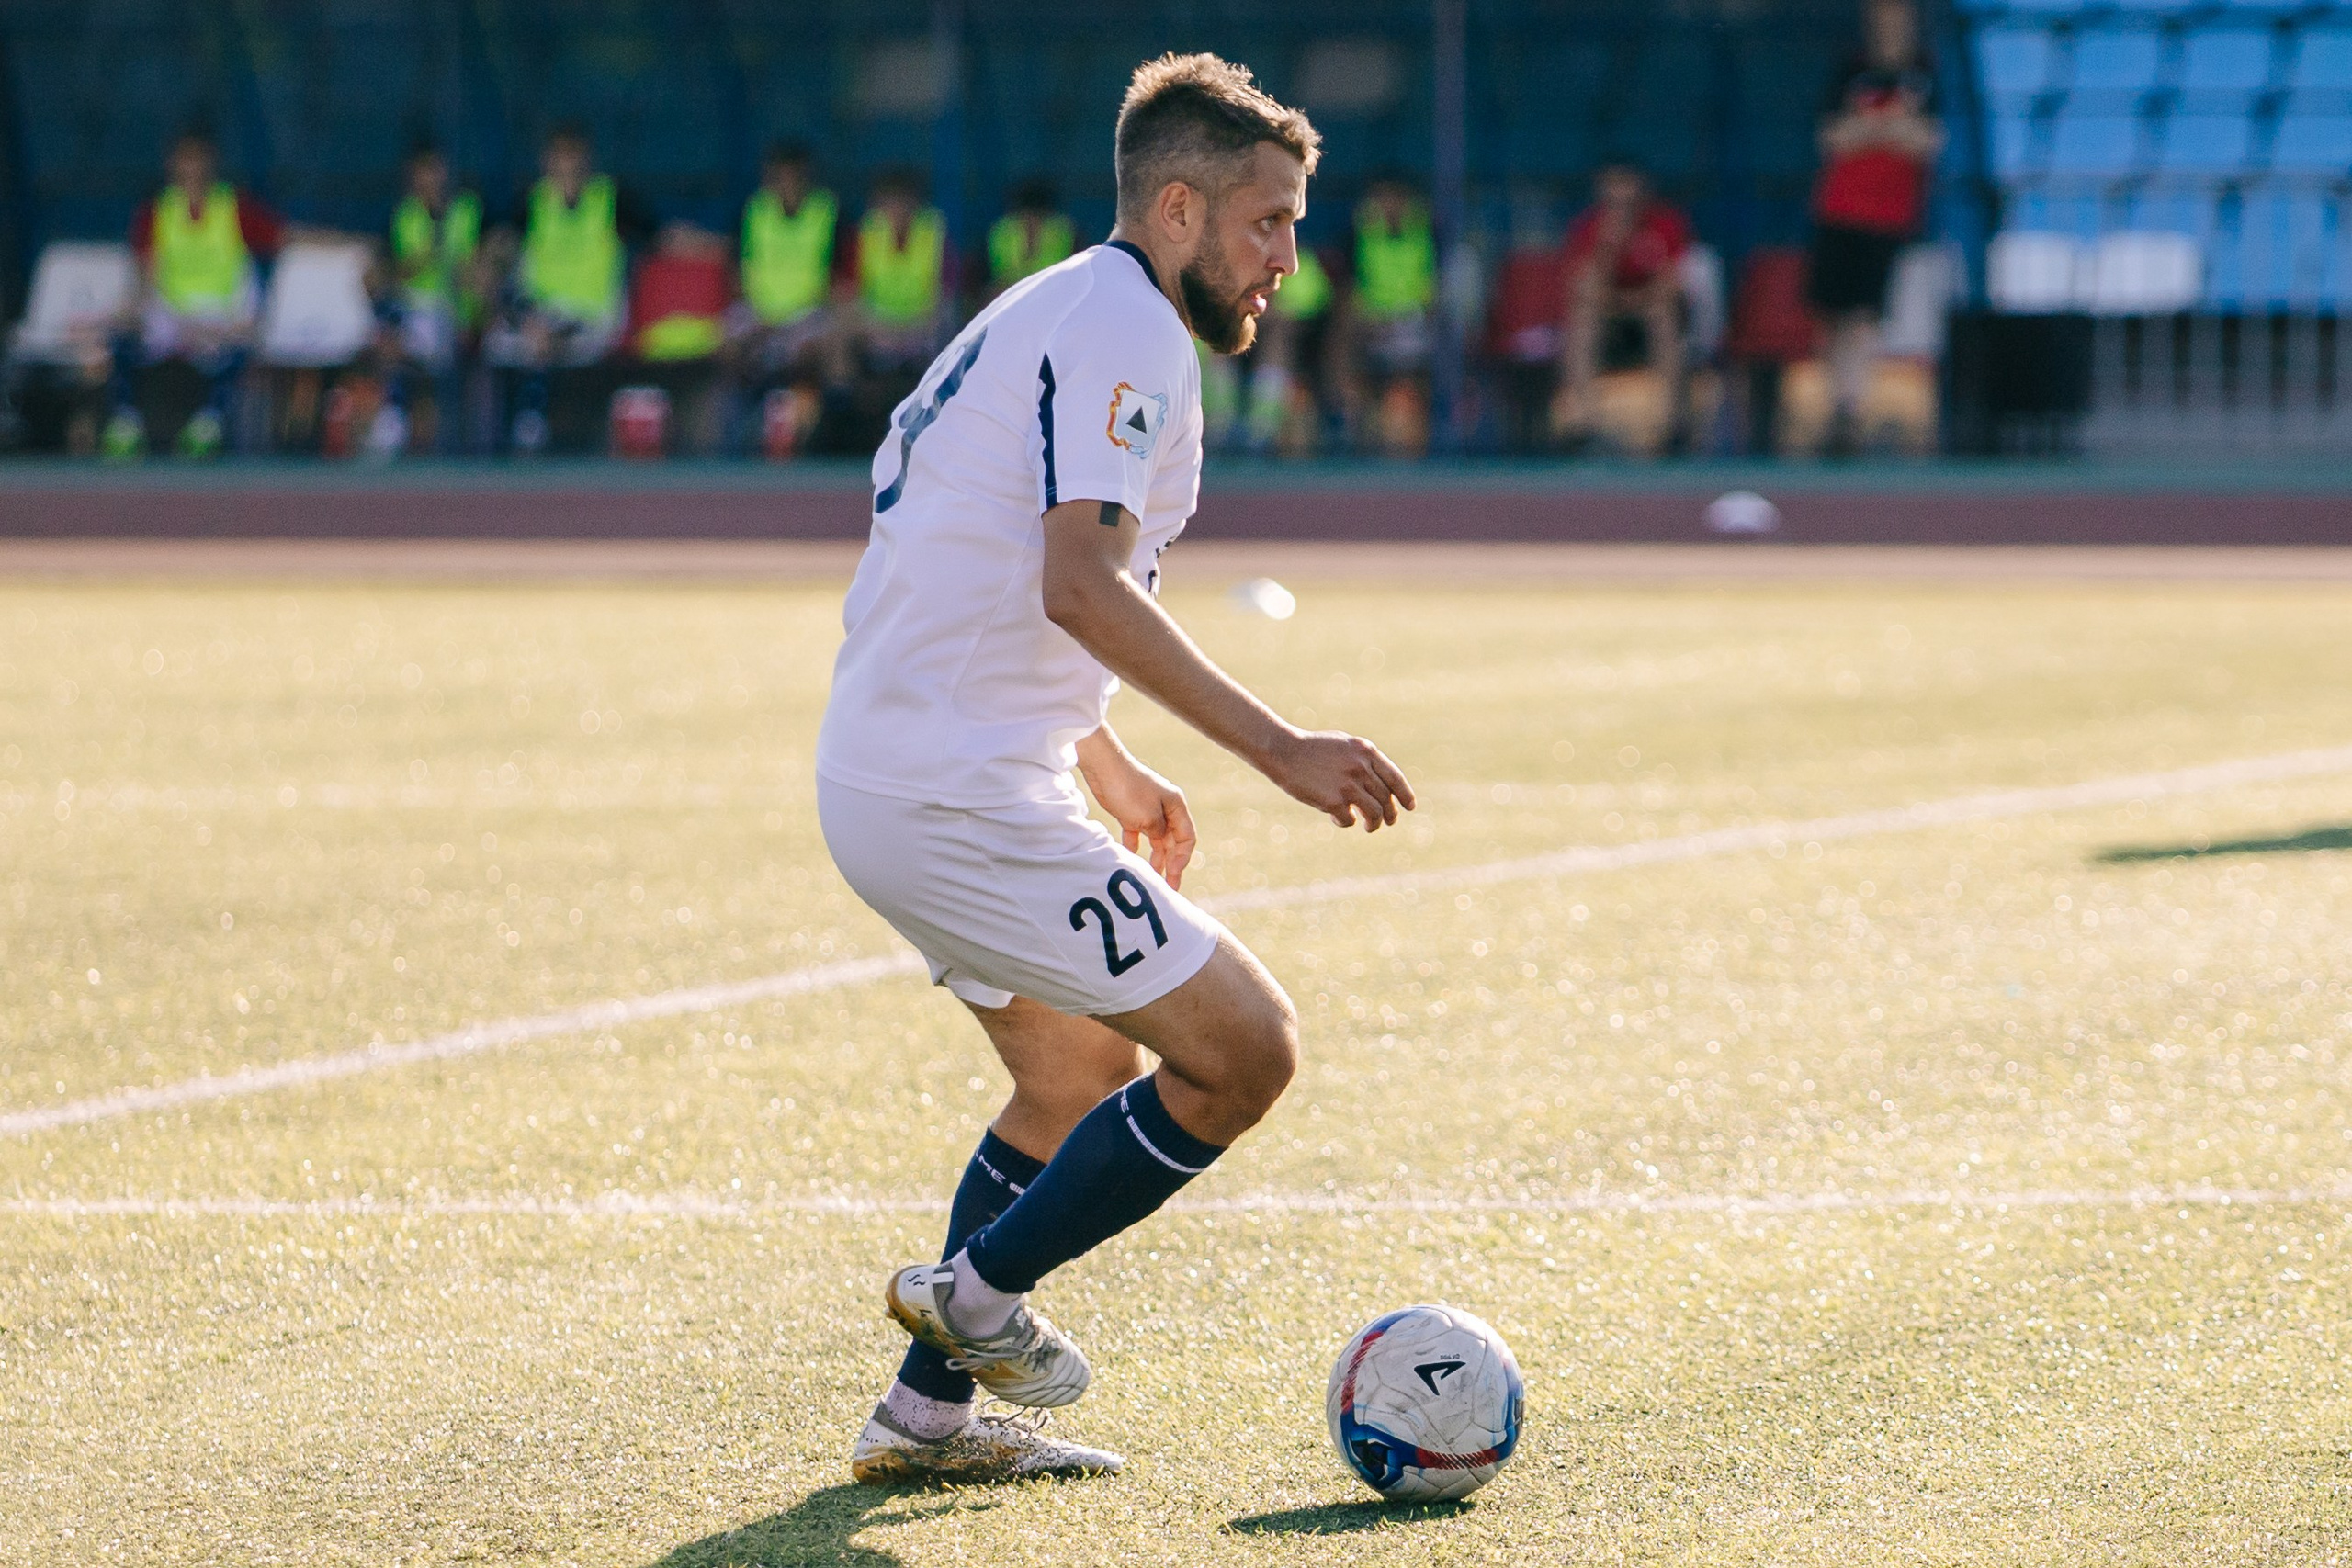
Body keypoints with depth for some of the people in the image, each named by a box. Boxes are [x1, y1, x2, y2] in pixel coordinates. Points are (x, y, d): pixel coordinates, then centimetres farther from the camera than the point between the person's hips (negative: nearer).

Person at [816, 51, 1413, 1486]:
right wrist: (1279, 749, -27)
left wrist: (1111, 771, 36)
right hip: (963, 801, -11)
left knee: (1086, 1074, 24)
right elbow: (1081, 586, -27)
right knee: (1245, 1049, -7)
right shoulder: (1124, 327, -13)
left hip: (886, 770, 11)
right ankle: (980, 1288, 4)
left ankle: (931, 1410, 26)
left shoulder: (1057, 316, 19)